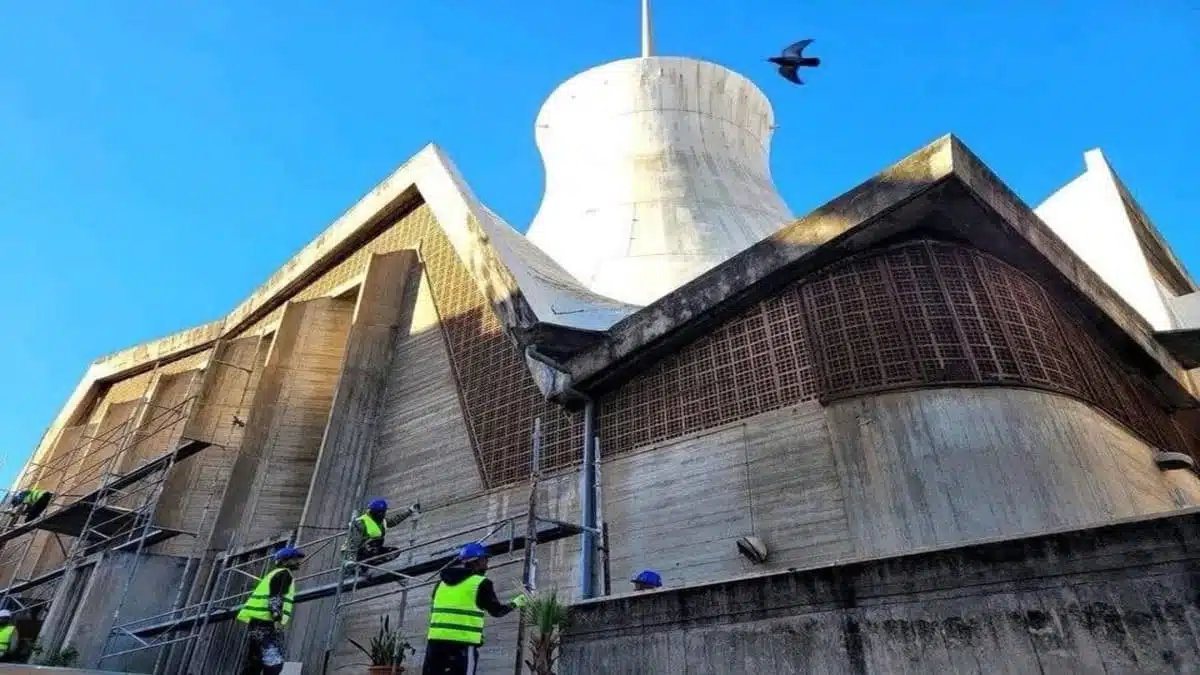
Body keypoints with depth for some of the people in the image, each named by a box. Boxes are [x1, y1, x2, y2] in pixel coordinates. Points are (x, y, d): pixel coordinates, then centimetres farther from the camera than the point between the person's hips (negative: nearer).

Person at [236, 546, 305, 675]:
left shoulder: (275, 574, 27)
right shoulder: (284, 574, -4)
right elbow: (276, 597, -18)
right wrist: (277, 618, -27)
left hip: (258, 621, 11)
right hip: (265, 623, -11)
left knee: (254, 664, 13)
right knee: (274, 664, -17)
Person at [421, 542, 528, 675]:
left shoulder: (441, 582, 18)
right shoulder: (481, 583, 0)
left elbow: (433, 611, 20)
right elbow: (497, 611, 7)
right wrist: (517, 602, 22)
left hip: (435, 639, 6)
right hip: (463, 642, -6)